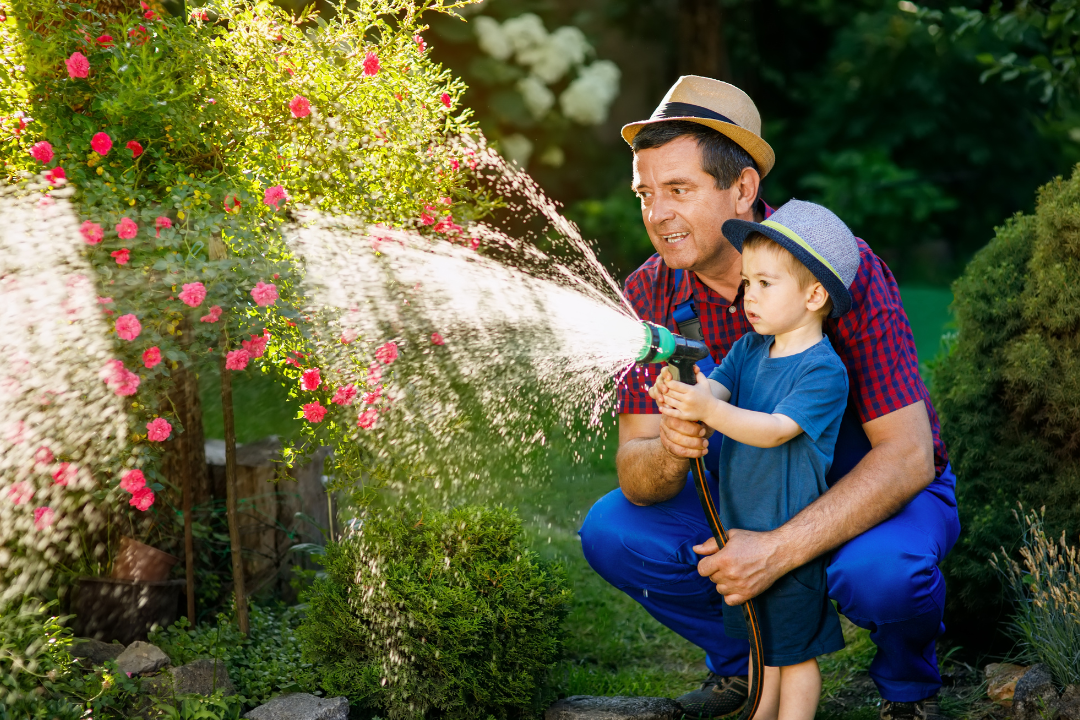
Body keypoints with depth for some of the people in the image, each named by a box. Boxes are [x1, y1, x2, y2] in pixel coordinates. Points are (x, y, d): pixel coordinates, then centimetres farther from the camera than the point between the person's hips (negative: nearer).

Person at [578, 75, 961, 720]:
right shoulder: (651, 294, -12)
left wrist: (780, 550, -40)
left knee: (880, 570, -37)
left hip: (885, 493, -4)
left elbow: (906, 455, -30)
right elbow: (636, 479, -15)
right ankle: (746, 657, 10)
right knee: (611, 531, -16)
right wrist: (668, 453, -41)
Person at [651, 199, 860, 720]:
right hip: (740, 529, 8)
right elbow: (715, 385, -8)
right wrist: (681, 393, -31)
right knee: (760, 644, 21)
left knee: (794, 651, 5)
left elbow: (773, 429, -28)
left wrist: (708, 410, -40)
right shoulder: (750, 349, 6)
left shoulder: (823, 370, -19)